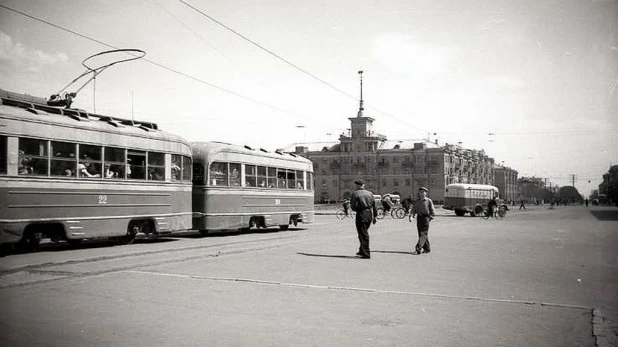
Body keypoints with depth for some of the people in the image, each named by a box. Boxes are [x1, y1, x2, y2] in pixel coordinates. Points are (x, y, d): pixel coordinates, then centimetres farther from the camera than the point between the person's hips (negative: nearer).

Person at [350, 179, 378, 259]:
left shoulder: (355, 194, -6)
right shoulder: (370, 193, 10)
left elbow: (353, 206, -10)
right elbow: (374, 206, 12)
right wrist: (374, 216, 18)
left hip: (361, 215, -6)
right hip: (370, 215, 6)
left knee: (363, 234, -2)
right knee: (364, 233, 19)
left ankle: (366, 253, -3)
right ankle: (362, 251, 28)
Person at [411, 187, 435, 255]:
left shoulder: (429, 201, -3)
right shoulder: (417, 201, 10)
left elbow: (433, 211, -1)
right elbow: (414, 209, 14)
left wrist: (430, 218, -9)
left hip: (425, 217, -6)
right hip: (419, 217, 6)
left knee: (423, 234, -10)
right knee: (420, 234, 9)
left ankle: (418, 249, -16)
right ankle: (427, 248, 22)